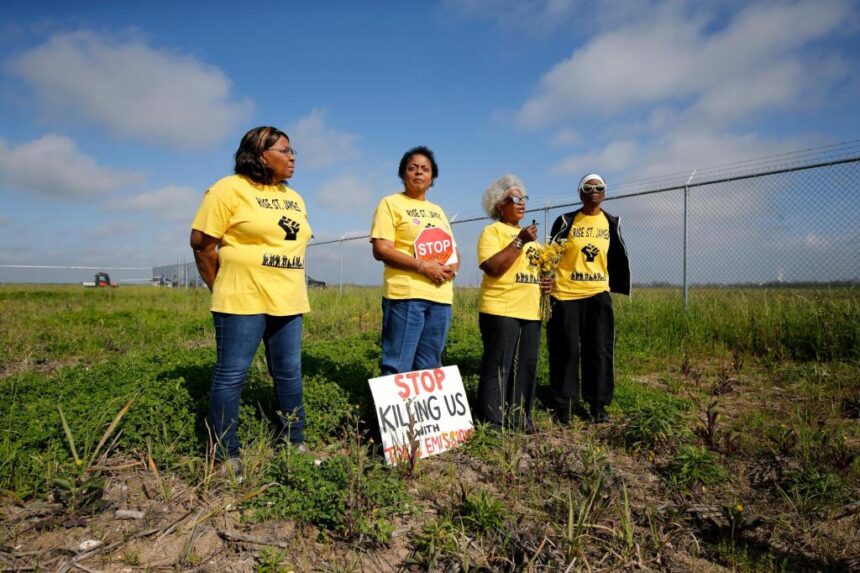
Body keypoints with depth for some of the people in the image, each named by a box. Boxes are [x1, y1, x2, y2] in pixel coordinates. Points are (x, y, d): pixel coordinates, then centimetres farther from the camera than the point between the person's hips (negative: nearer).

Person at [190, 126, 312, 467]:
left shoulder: (294, 198, 16)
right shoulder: (230, 189, -6)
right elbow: (201, 242, -6)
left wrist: (285, 286, 15)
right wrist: (223, 289, 1)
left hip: (288, 302, 7)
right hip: (243, 301, -7)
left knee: (289, 373, 12)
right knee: (231, 375, 0)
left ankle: (295, 442, 25)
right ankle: (226, 455, 13)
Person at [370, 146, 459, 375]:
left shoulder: (438, 210, 22)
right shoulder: (391, 203, 2)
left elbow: (453, 250, 23)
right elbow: (381, 250, -9)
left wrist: (453, 267, -2)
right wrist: (422, 266, -17)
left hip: (441, 297, 6)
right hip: (406, 294, -6)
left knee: (429, 368, 10)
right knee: (397, 367, -6)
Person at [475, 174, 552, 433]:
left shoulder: (527, 233, 22)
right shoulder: (492, 231, -3)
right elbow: (493, 268, -17)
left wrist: (544, 282, 9)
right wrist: (520, 241, -17)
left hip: (530, 312, 8)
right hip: (501, 310, -7)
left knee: (526, 367, 8)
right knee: (497, 368, -4)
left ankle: (519, 417, 20)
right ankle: (491, 422, 5)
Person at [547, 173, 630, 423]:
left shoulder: (612, 223, 9)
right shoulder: (566, 221, 0)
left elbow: (618, 258, 17)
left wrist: (620, 288, 13)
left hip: (598, 294, 3)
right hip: (566, 294, -2)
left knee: (600, 350, 4)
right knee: (566, 350, 3)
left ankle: (598, 403, 16)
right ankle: (564, 402, 16)